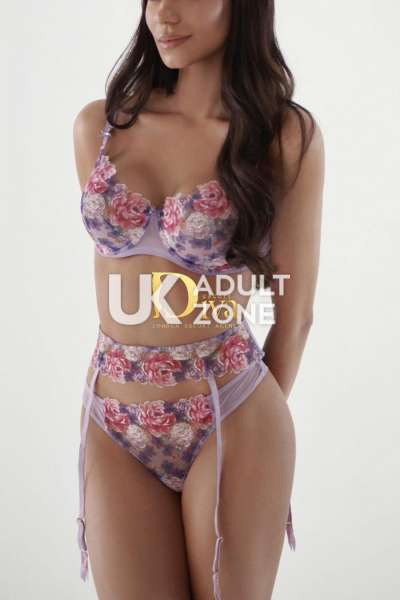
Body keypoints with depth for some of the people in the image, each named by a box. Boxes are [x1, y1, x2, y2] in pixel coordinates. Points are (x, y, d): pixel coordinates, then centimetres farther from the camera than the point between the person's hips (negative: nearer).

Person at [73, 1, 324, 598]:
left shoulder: (287, 134, -8)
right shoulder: (98, 125, 2)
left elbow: (294, 313, -1)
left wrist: (256, 422, 9)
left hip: (228, 422, -2)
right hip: (113, 422, 3)